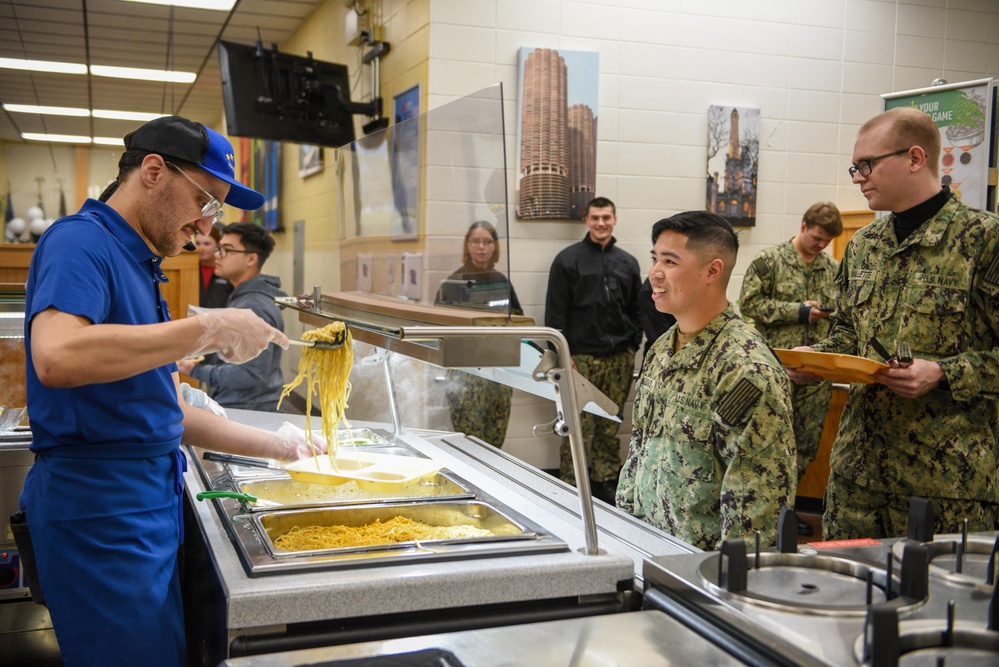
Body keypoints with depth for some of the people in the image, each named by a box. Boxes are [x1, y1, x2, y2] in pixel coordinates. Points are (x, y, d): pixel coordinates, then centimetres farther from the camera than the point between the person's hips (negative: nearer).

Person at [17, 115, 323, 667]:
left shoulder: (138, 263, 17)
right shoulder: (80, 240, -10)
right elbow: (56, 357, -32)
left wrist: (283, 448, 14)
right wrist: (210, 329, -26)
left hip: (150, 507, 9)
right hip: (100, 510, -9)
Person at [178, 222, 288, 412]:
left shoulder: (255, 308, -21)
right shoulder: (243, 297, 12)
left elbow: (251, 374, -26)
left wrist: (197, 371, -19)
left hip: (246, 412, -9)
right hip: (231, 407, 9)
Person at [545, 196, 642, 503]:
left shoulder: (628, 263, 13)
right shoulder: (568, 259, 0)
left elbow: (636, 310, 17)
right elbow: (556, 311, -3)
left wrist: (633, 346, 7)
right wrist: (562, 353, -9)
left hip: (619, 358, 4)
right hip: (581, 357, -4)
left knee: (610, 425, 10)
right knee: (578, 425, -4)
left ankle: (606, 481, 20)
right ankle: (570, 484, 6)